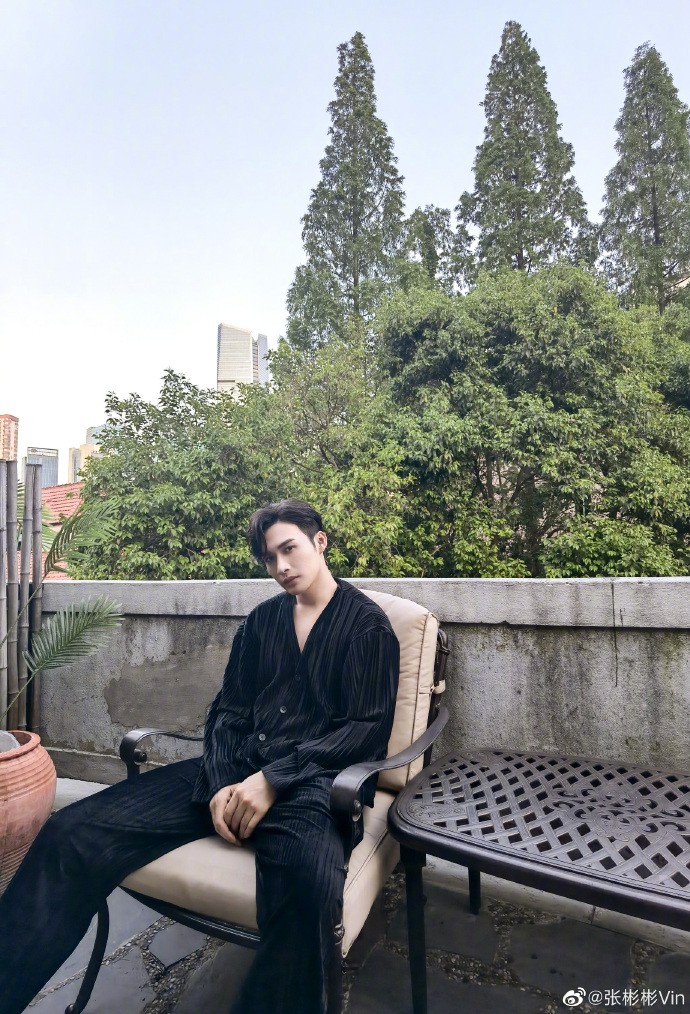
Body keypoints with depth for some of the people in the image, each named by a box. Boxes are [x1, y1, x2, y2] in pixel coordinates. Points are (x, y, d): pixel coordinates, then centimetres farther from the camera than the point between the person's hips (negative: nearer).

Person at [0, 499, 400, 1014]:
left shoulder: (367, 622, 2)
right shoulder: (262, 619, 16)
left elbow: (368, 728, -6)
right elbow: (228, 711, 13)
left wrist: (274, 780, -16)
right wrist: (220, 783, -7)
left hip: (307, 781, -4)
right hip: (236, 773, 5)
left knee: (312, 884, -41)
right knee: (70, 832, -15)